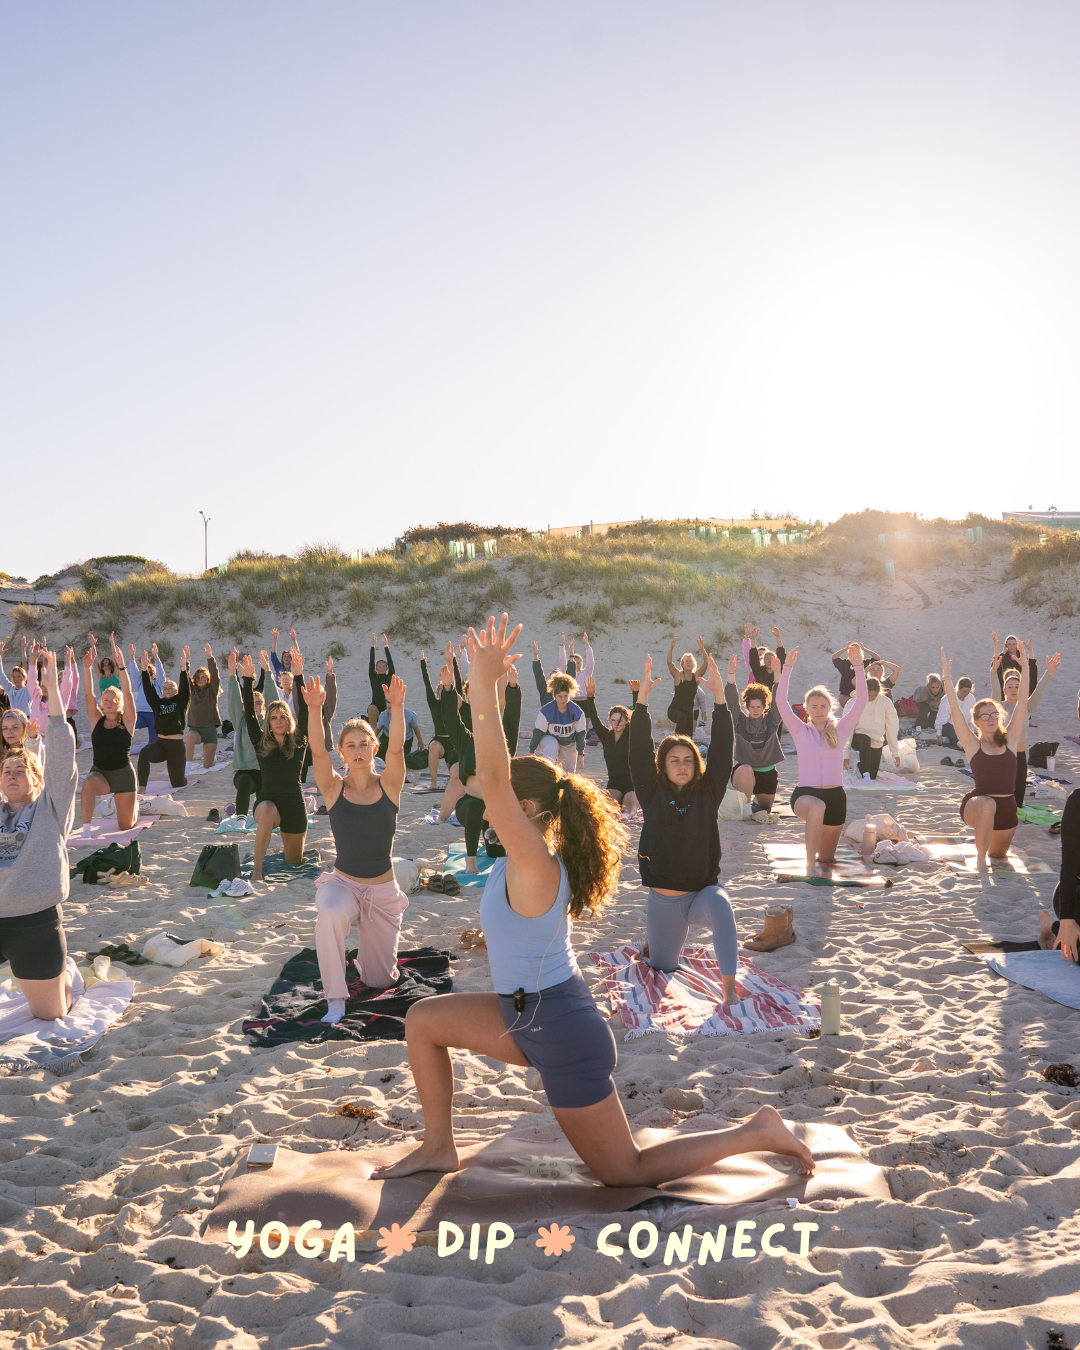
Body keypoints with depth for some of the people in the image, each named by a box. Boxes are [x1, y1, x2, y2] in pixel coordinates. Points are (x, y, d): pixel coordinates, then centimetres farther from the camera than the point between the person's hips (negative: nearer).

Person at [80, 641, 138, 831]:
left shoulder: (127, 721, -4)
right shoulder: (96, 720, 2)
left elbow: (127, 692, -16)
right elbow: (88, 693, -8)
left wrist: (121, 667, -26)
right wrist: (87, 668, -21)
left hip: (123, 774, -1)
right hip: (99, 773, 1)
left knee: (125, 826, 6)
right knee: (88, 783, -37)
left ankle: (131, 805, 43)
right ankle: (86, 828, -28)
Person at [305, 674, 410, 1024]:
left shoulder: (388, 785, -5)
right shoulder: (334, 789, -6)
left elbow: (396, 748, -23)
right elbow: (317, 752, -22)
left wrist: (397, 707, -39)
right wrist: (315, 710, -38)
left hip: (383, 890, 1)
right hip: (342, 883, -1)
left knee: (380, 979, 10)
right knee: (329, 915, -39)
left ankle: (365, 954, 47)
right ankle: (335, 998, -22)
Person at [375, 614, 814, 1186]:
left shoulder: (535, 864, -24)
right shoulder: (529, 856, 0)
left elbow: (491, 778, -35)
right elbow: (499, 775, 5)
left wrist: (483, 681, -37)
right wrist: (486, 683, 5)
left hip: (563, 1034, -9)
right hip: (530, 1017, 9)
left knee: (626, 1172, 6)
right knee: (423, 1019, 14)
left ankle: (756, 1133, 13)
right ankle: (438, 1146, 25)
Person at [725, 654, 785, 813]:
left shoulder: (771, 720, -2)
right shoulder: (740, 721, -5)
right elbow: (731, 701, -16)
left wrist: (777, 674, -28)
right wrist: (731, 675, -29)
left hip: (767, 772, 3)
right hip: (744, 770, -3)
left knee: (766, 807, 14)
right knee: (746, 770, -37)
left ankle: (754, 800, 51)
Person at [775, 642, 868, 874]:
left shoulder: (840, 730, 4)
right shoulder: (800, 731, 1)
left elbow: (861, 700, -6)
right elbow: (781, 701, -10)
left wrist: (858, 665, -15)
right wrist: (788, 667, -19)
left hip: (835, 796, 3)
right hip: (805, 793, -3)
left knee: (826, 858, 14)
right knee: (817, 807, -41)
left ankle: (819, 859, 53)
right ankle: (810, 863, -28)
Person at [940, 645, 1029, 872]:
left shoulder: (1009, 740, 1)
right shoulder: (972, 744, -5)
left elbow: (1022, 704, -2)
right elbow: (955, 710, -12)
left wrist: (1026, 669, -7)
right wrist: (947, 677, -19)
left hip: (1007, 809, 4)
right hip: (976, 806, -4)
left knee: (998, 854, 21)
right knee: (987, 804, -39)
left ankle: (986, 849, 59)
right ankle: (980, 858, -22)